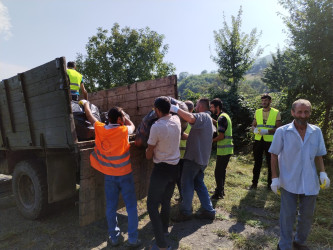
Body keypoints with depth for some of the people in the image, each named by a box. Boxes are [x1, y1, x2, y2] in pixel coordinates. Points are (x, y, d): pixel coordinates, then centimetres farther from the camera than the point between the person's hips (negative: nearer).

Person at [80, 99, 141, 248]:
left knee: (111, 207, 15)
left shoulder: (99, 128, -5)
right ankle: (133, 239, 17)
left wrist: (85, 103, 32)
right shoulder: (123, 130, -15)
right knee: (131, 207, 9)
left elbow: (89, 116, 15)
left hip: (109, 175, 4)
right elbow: (132, 126, 9)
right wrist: (122, 115, 14)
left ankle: (114, 238, 29)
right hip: (124, 174, -4)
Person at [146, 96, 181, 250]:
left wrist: (148, 149, 8)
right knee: (166, 201, 23)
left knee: (152, 205, 4)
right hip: (175, 168, 7)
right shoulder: (176, 120, -4)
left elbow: (148, 155, -11)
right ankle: (164, 228, 42)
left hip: (161, 169, -7)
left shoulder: (156, 127, -22)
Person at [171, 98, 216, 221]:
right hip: (202, 158, 10)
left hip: (194, 157, -10)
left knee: (187, 184, 1)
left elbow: (191, 118, -38)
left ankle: (185, 212, 11)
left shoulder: (202, 116, -13)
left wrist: (176, 109, -30)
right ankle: (208, 211, 20)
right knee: (199, 183, 16)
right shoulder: (207, 118, 20)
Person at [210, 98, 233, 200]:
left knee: (218, 172, -2)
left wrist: (211, 140, -8)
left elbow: (221, 136, -21)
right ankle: (221, 191, 30)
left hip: (223, 150, -10)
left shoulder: (221, 118, -16)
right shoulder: (225, 116, 14)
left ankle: (218, 194, 7)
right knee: (222, 170, 18)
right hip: (227, 149, 10)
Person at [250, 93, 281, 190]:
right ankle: (254, 183, 19)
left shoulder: (276, 113, -1)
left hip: (270, 141, -3)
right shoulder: (257, 112, 10)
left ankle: (270, 183, 22)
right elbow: (253, 125, 12)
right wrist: (254, 129, -11)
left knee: (270, 163, 9)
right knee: (257, 162, 10)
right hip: (258, 140, 3)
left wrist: (267, 131, -21)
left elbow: (278, 128, -6)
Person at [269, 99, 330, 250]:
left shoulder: (316, 132, -1)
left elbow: (318, 155, 9)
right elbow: (274, 155, -5)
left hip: (310, 182, 4)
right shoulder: (282, 132, -11)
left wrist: (323, 173, -6)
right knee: (287, 216, 6)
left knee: (307, 215, 17)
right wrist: (274, 178, -8)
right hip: (289, 182, -3)